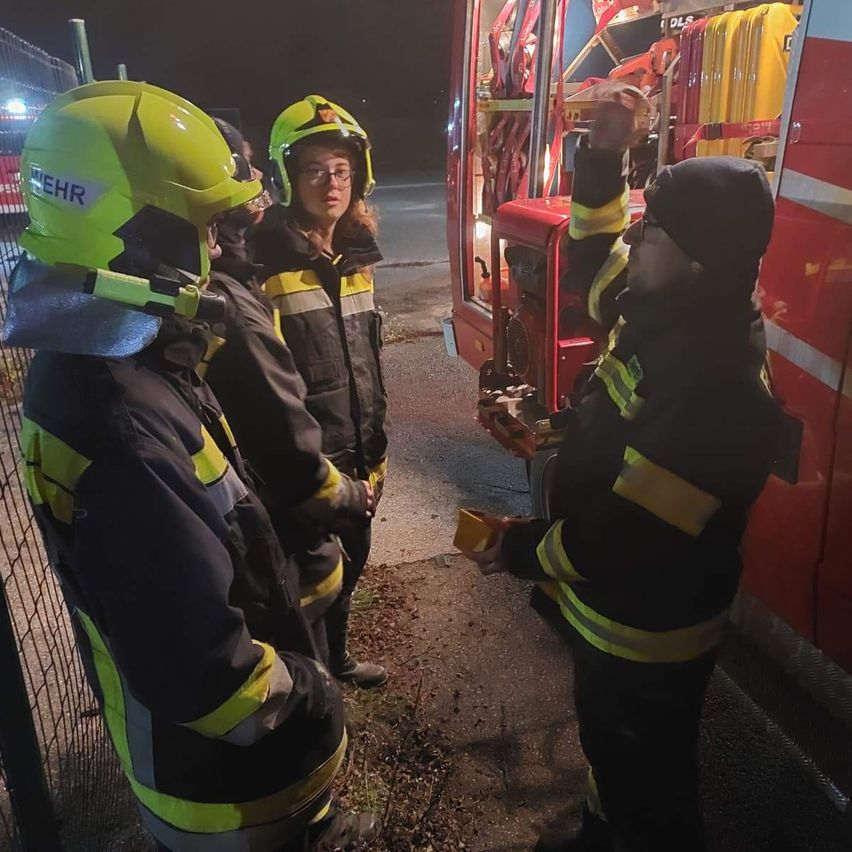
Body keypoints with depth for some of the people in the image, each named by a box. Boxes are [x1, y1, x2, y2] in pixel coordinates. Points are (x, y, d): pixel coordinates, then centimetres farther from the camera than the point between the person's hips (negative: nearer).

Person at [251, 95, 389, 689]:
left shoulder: (356, 255, 6)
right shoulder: (266, 264, -17)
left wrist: (376, 446, 15)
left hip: (355, 455, 7)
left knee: (350, 559, 23)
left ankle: (336, 655, 48)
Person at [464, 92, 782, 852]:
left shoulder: (716, 391, -35)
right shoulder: (674, 318, -7)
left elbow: (628, 538, -31)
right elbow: (596, 259, 12)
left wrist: (526, 551, -15)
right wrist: (602, 160, 0)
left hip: (648, 633, -9)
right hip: (609, 610, 9)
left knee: (649, 780, 20)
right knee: (609, 746, 33)